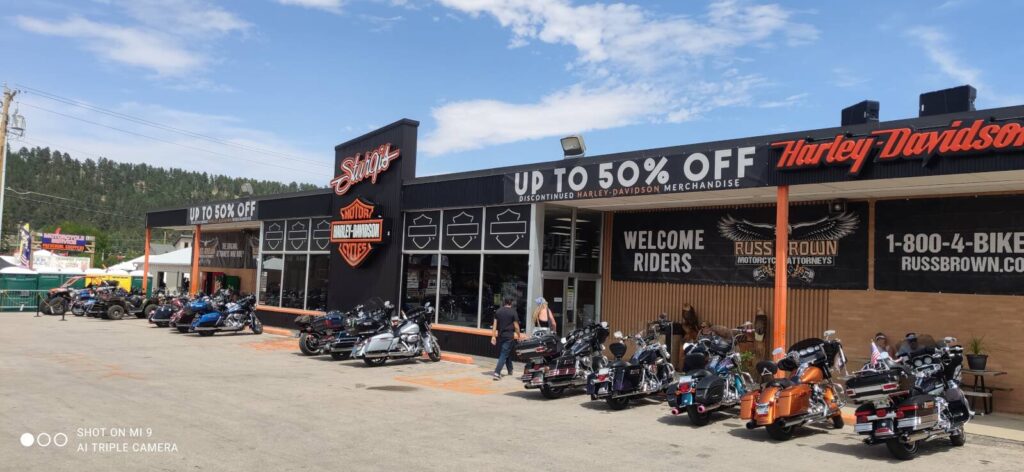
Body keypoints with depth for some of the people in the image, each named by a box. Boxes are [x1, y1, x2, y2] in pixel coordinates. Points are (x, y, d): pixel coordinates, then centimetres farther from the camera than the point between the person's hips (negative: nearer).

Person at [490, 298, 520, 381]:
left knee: (507, 353, 21)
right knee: (504, 355, -5)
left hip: (500, 336, 5)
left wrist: (493, 336, 4)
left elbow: (495, 324, 3)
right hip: (509, 336, -5)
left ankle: (510, 370, 34)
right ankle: (497, 372, -16)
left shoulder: (498, 311, 5)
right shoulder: (513, 312, -7)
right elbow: (516, 326, -6)